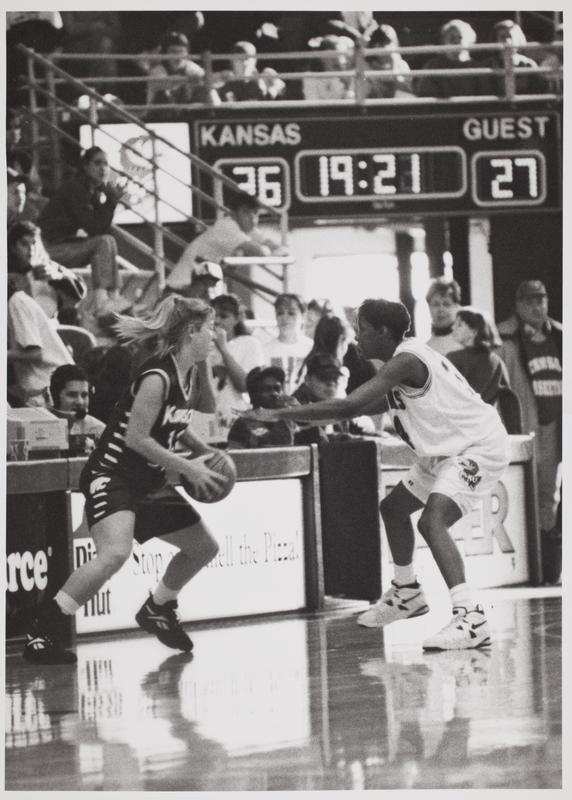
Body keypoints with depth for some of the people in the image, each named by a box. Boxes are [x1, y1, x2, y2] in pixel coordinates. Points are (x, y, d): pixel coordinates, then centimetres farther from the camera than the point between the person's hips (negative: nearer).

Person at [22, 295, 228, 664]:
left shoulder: (191, 374, 7)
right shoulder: (157, 377, -21)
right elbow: (136, 438, -20)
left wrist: (203, 450, 7)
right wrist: (187, 468, -15)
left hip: (148, 482, 10)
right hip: (111, 475, -10)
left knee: (204, 547, 15)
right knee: (116, 553, -32)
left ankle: (157, 609, 38)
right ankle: (42, 631, -25)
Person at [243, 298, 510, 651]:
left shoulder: (405, 362, -24)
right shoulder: (404, 359, 7)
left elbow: (348, 406, -32)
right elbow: (372, 406, 23)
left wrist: (278, 415, -27)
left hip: (479, 446, -11)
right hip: (448, 449, 11)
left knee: (432, 520, -28)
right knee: (393, 508, 22)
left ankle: (471, 618, -35)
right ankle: (407, 594, 40)